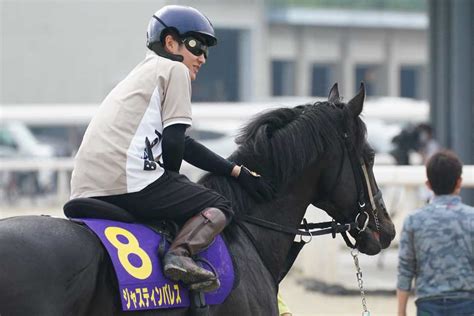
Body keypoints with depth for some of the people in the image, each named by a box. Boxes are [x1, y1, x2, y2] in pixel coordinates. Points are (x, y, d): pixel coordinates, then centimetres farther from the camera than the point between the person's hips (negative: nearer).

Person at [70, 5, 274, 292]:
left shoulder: (143, 73, 31)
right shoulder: (174, 69, 4)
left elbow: (182, 146, 31)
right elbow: (173, 144, -6)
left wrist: (238, 172, 26)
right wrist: (169, 181, 13)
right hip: (128, 183, -9)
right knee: (219, 208, 2)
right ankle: (180, 253, -23)